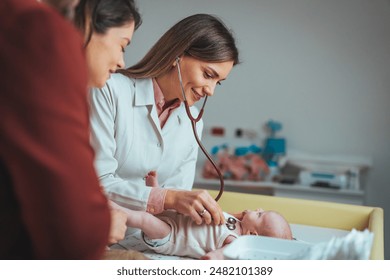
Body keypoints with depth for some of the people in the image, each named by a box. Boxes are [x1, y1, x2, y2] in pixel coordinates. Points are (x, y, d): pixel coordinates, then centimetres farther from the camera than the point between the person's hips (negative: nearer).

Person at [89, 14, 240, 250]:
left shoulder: (192, 122, 2)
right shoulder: (110, 91, -15)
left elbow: (178, 200, 1)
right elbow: (97, 183, -19)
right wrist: (168, 198, -31)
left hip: (138, 239, 3)